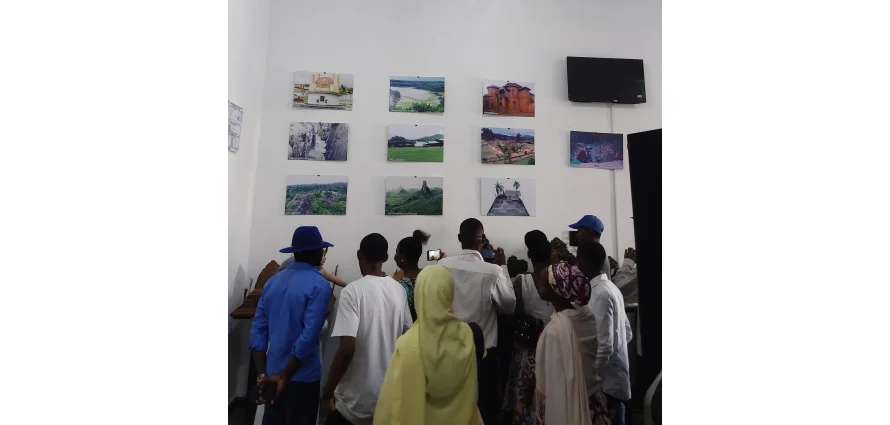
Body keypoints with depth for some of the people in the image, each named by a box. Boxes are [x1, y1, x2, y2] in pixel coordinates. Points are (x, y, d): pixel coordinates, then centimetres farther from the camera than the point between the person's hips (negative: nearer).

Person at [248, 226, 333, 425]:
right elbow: (308, 336, -22)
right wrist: (284, 375, -13)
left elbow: (257, 330, 1)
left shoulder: (272, 282, 3)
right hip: (301, 376, -6)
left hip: (272, 373, 6)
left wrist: (263, 374, 1)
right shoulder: (319, 285, -18)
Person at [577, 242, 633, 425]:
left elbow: (604, 346, -24)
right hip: (615, 376, 9)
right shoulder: (611, 288, 7)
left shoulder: (600, 295, -22)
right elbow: (627, 332, 14)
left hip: (606, 381, -9)